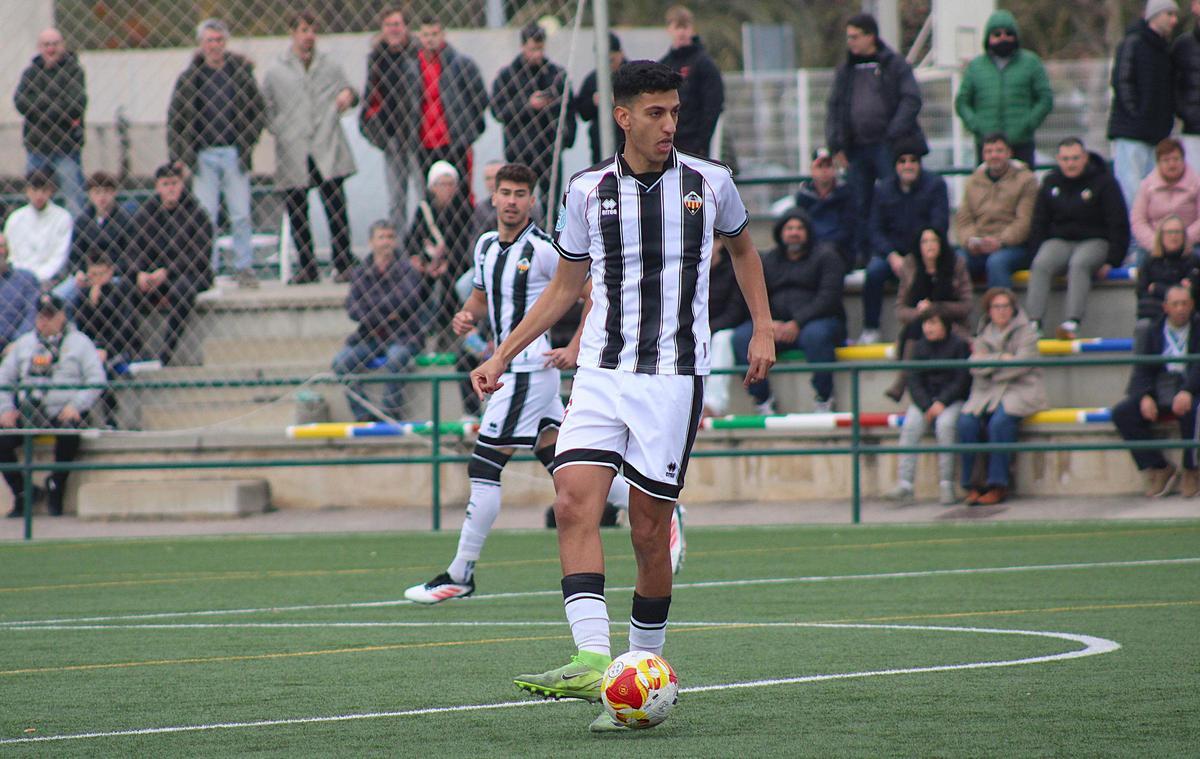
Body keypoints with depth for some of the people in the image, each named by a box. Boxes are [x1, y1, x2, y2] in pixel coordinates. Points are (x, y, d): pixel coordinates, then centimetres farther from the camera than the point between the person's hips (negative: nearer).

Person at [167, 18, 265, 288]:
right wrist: (178, 157, -1)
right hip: (204, 156, 0)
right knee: (205, 217, 1)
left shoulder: (241, 71, 3)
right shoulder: (189, 78, 2)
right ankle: (207, 269, 7)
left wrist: (248, 142, 0)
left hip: (235, 154, 0)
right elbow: (174, 119, 6)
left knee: (241, 215, 0)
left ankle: (244, 268, 8)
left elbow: (259, 110, 10)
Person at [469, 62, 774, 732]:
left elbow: (743, 249, 23)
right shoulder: (589, 192, 5)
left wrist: (764, 327, 13)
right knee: (574, 502, -19)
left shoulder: (710, 183, 3)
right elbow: (567, 285, 16)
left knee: (651, 530, -1)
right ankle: (594, 663, -29)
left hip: (675, 376, -1)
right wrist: (503, 356, 11)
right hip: (601, 374, 1)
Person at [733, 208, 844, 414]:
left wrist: (797, 323, -19)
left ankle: (823, 400, -27)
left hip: (817, 321, -4)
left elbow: (828, 297, -8)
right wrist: (769, 323, -13)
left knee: (815, 335, -39)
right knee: (742, 336, -23)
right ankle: (762, 400, -20)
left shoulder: (825, 256, 5)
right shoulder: (768, 260, 18)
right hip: (775, 325, 4)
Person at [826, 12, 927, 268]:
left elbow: (911, 100, -5)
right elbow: (834, 108, 13)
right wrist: (836, 146, 3)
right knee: (859, 206, 5)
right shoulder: (846, 70, 13)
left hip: (888, 147, -4)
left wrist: (895, 134, -14)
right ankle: (861, 256, 11)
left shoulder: (894, 64, 0)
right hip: (857, 149, 4)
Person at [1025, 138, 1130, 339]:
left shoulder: (1103, 182, -2)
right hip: (1059, 241, 3)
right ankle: (1033, 323, -39)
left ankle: (1072, 323, -48)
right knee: (1041, 266, -28)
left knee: (1079, 264, -36)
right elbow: (1039, 223, 15)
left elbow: (1118, 224, -3)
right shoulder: (1051, 183, 10)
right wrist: (1038, 252, 1)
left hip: (1095, 241, -3)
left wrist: (1112, 261, -11)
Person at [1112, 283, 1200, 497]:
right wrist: (1145, 397, -12)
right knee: (1122, 413, -20)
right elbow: (1142, 369, 9)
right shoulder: (1155, 331, 15)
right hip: (1158, 389, 4)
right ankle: (1159, 469, -13)